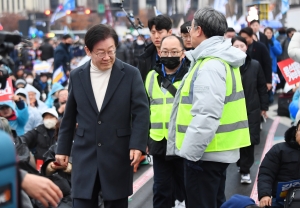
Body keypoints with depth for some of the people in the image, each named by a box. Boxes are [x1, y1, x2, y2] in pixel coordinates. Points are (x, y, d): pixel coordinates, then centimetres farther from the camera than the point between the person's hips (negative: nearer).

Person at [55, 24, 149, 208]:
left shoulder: (131, 74, -2)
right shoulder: (77, 76, 6)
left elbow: (141, 112, -5)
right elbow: (69, 116, 12)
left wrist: (137, 144, -17)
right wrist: (63, 149, 13)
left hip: (118, 155, -1)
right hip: (85, 155, 2)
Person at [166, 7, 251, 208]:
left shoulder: (211, 65, -20)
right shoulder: (222, 59, 12)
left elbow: (207, 116, -28)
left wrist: (189, 151, -22)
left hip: (205, 153, -10)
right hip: (218, 150, 10)